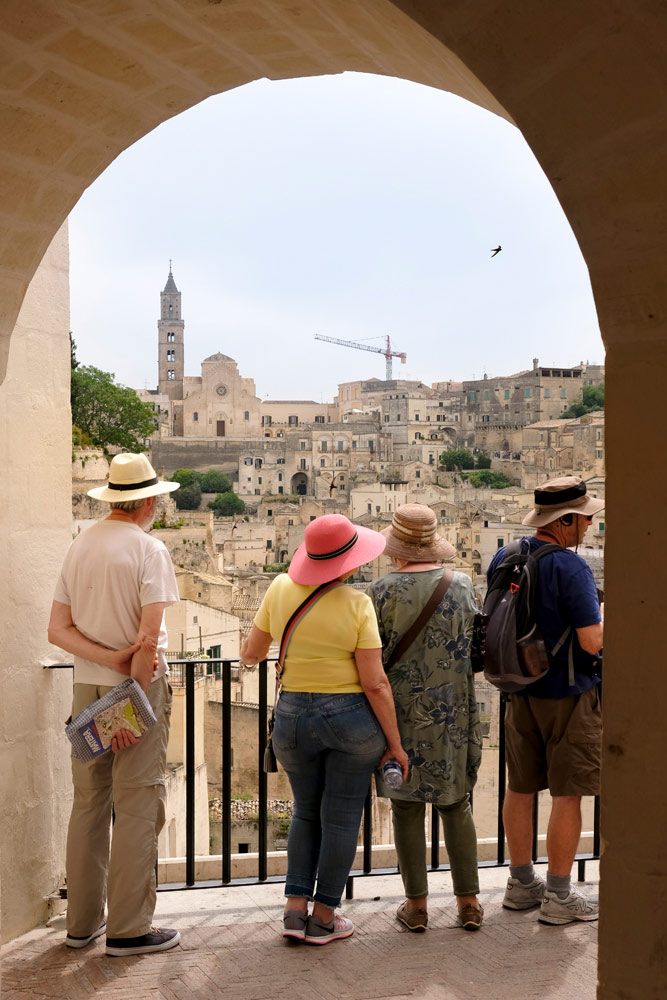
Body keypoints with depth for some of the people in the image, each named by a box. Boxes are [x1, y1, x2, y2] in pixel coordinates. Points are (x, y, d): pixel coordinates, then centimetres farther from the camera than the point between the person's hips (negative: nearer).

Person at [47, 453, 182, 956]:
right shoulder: (149, 550, -11)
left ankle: (82, 922, 24)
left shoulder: (79, 545, 8)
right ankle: (128, 928, 7)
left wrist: (109, 658, -8)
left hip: (87, 687, 7)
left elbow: (57, 629, 2)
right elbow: (150, 637, -19)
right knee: (137, 807, 1)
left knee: (88, 804, 14)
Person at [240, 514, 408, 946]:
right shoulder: (357, 604, -13)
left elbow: (252, 653, 7)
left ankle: (295, 910, 16)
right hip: (351, 716, -3)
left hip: (293, 716, 4)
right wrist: (394, 742, -5)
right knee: (341, 817, 10)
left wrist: (250, 646, 31)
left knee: (307, 812, 21)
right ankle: (323, 919, 18)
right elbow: (374, 682, -13)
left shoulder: (281, 589, -3)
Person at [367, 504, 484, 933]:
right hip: (454, 714, 3)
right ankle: (469, 902, 19)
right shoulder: (461, 585, -2)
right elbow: (473, 649, 6)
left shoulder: (384, 591, -11)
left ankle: (416, 905, 17)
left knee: (407, 808, 8)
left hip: (402, 713, -3)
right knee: (457, 805, 14)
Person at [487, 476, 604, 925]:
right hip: (569, 694, -7)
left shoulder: (503, 560, 2)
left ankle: (522, 883, 29)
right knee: (567, 795, 4)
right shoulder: (571, 568, -21)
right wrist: (606, 613, -3)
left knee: (521, 789, 15)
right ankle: (559, 896, 14)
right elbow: (593, 642, -22)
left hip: (521, 690, 7)